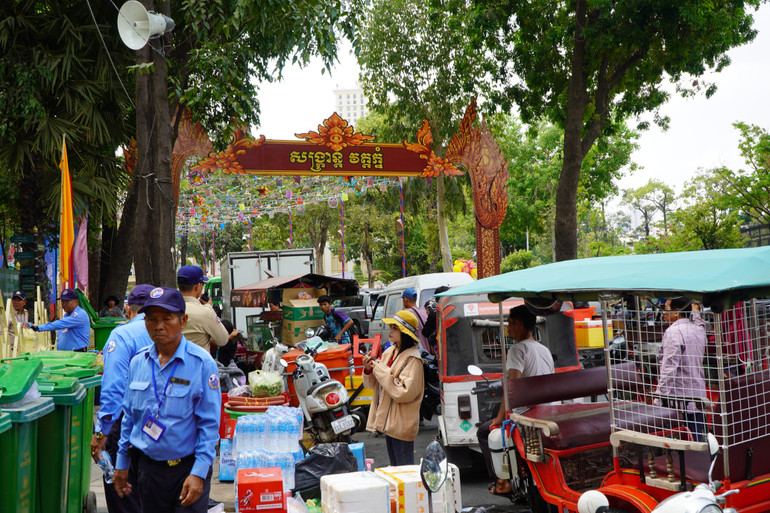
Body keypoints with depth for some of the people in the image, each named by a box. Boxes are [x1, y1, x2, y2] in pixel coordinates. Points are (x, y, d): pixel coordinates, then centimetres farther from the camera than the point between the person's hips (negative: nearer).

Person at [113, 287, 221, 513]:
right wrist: (122, 463, 14)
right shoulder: (138, 362, 3)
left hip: (187, 468, -4)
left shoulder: (202, 363, -13)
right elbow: (129, 416, 13)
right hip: (148, 467, 5)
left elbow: (210, 424, -13)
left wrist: (199, 473, -17)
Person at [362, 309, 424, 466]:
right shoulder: (390, 352, 8)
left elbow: (405, 392, -25)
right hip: (388, 421, 8)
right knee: (394, 466, 19)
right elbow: (374, 385, 15)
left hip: (402, 425, -8)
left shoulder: (412, 358, -16)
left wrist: (380, 369, -21)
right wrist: (369, 369, -7)